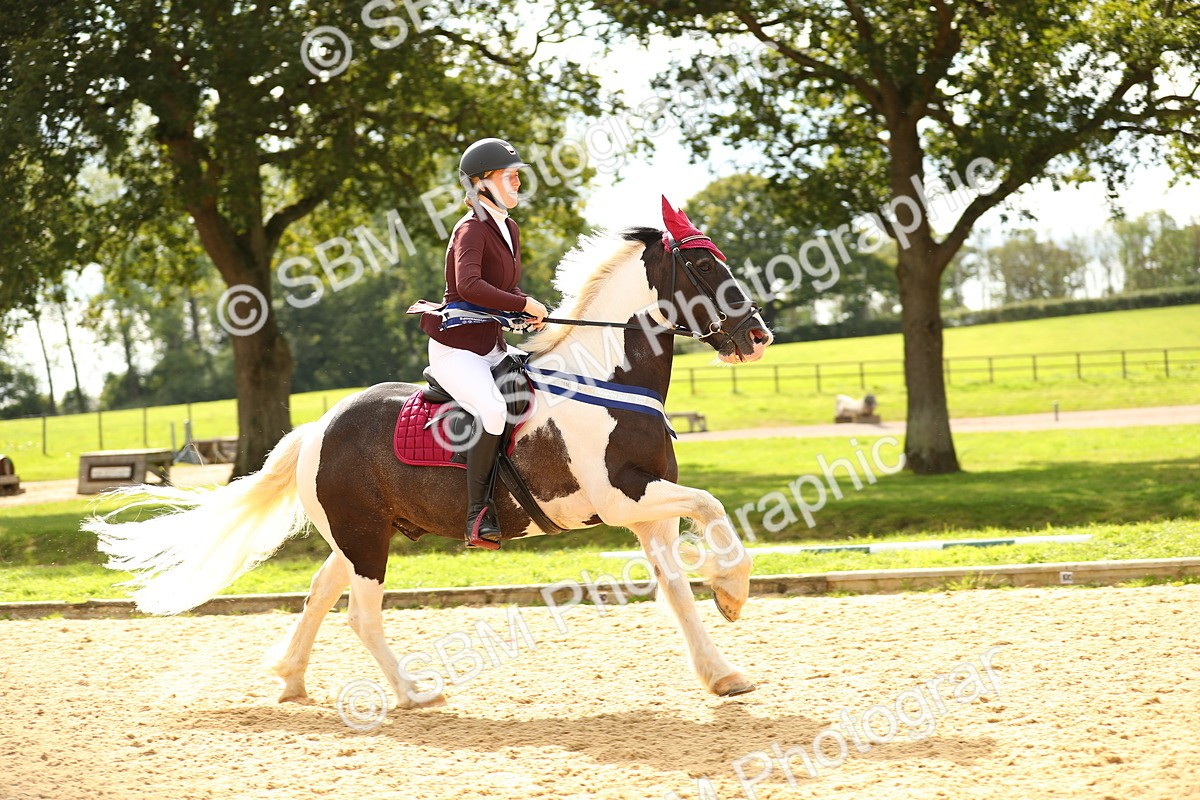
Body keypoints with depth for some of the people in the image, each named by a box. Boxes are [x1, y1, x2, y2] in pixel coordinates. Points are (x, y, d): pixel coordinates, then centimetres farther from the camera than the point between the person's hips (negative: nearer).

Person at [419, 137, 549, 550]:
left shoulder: (509, 229, 13)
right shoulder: (471, 229, -15)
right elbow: (468, 285, -32)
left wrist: (531, 307, 3)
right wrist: (524, 305, -25)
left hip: (492, 347, 10)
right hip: (456, 347, -10)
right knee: (493, 409, -31)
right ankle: (478, 516, -27)